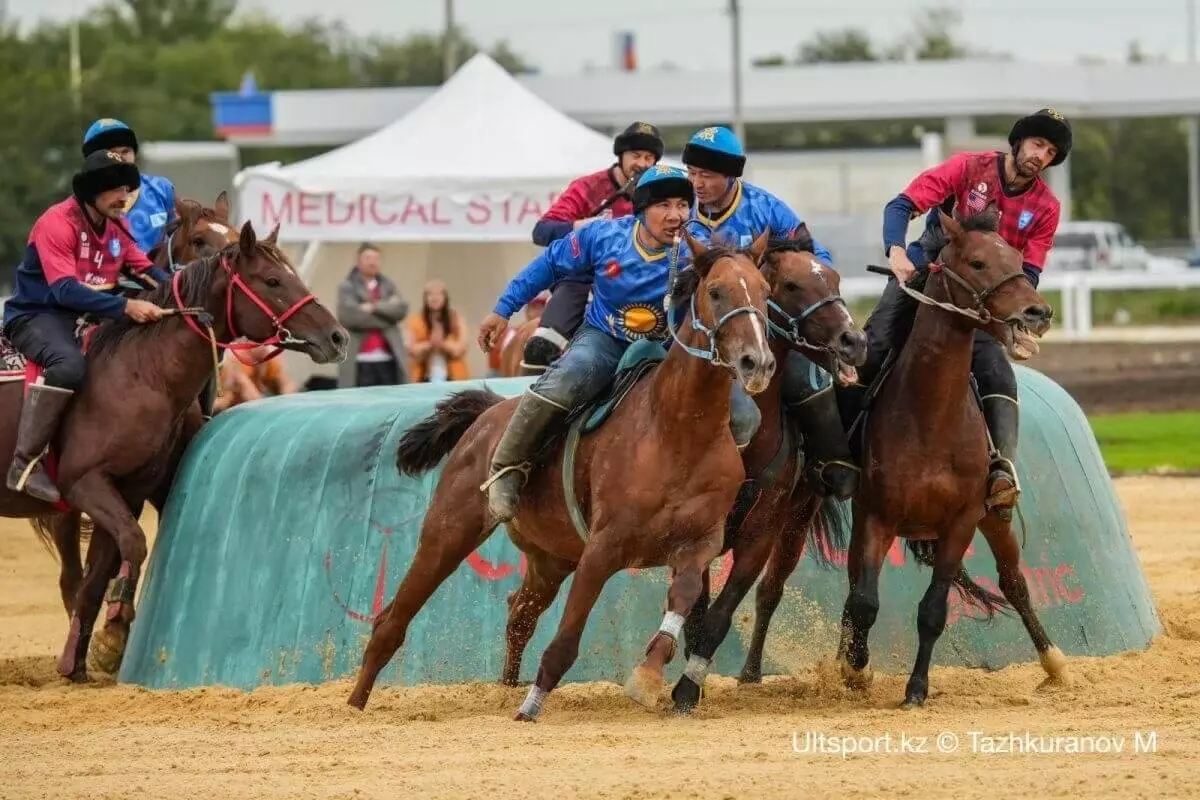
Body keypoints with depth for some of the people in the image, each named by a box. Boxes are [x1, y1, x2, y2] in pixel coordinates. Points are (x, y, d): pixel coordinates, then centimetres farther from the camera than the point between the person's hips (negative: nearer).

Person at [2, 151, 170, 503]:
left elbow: (146, 270, 6)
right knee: (70, 365, -38)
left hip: (88, 316, 9)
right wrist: (125, 306, -39)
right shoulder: (57, 223, -19)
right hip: (36, 316, -9)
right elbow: (65, 289, -30)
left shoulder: (116, 228, 7)